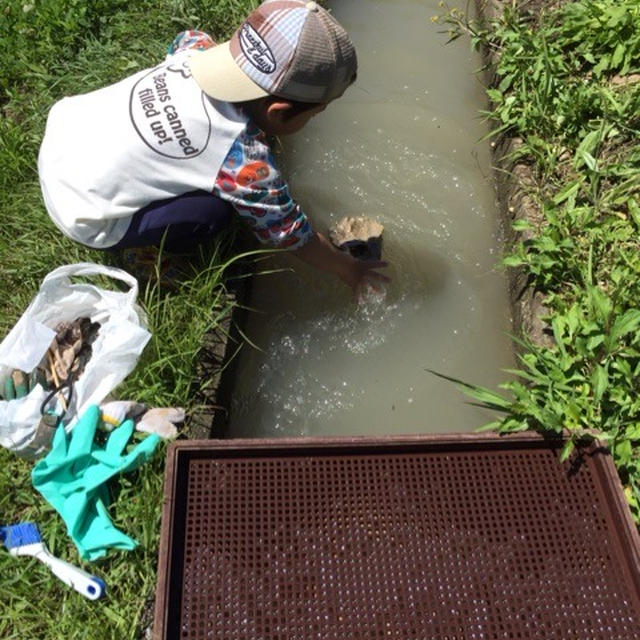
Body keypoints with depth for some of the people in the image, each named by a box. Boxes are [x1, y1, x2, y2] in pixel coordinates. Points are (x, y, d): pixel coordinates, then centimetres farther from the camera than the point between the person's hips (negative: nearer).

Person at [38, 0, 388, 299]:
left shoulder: (197, 51, -9)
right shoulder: (245, 162, -27)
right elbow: (292, 236, -11)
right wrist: (350, 271, 4)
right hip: (82, 216, -7)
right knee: (215, 208, -16)